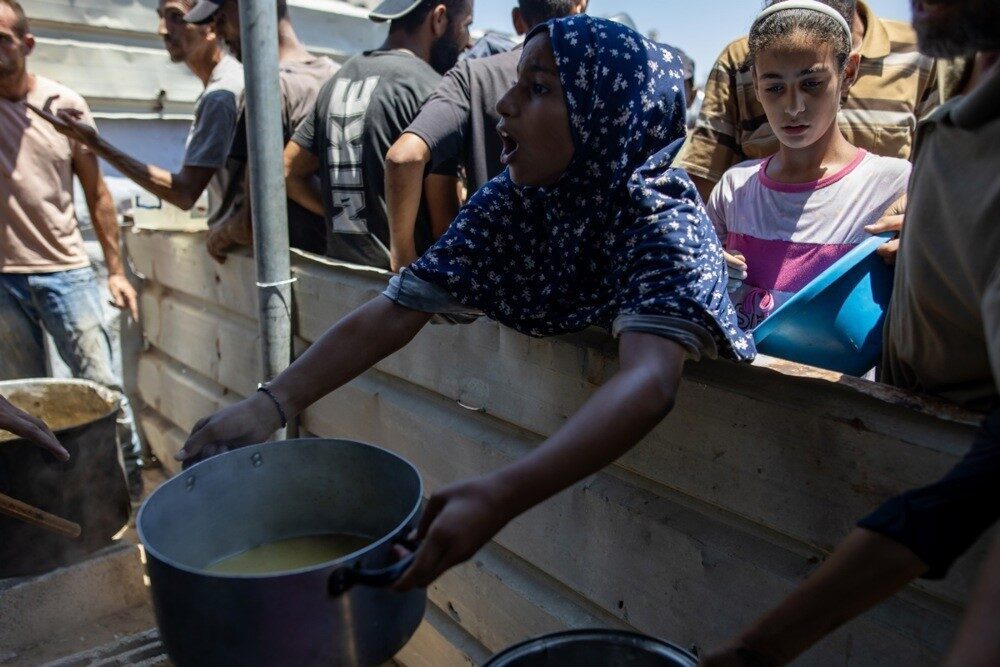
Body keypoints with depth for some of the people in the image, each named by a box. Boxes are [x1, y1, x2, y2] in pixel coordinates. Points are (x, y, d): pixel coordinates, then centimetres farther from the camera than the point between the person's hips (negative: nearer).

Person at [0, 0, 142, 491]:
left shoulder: (66, 106, 2)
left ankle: (131, 482, 12)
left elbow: (96, 193, 7)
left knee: (102, 386, -1)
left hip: (65, 272, 0)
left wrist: (116, 270, 5)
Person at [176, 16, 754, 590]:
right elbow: (393, 314, -15)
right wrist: (272, 404, -28)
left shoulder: (665, 221, -27)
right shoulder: (509, 203, -12)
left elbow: (649, 382, -44)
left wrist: (501, 497, -57)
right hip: (552, 431, 4)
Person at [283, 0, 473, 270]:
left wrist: (346, 214, 13)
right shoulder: (428, 88, -11)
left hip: (340, 270, 8)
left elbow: (289, 172, 16)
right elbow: (445, 219, -15)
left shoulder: (341, 78, 12)